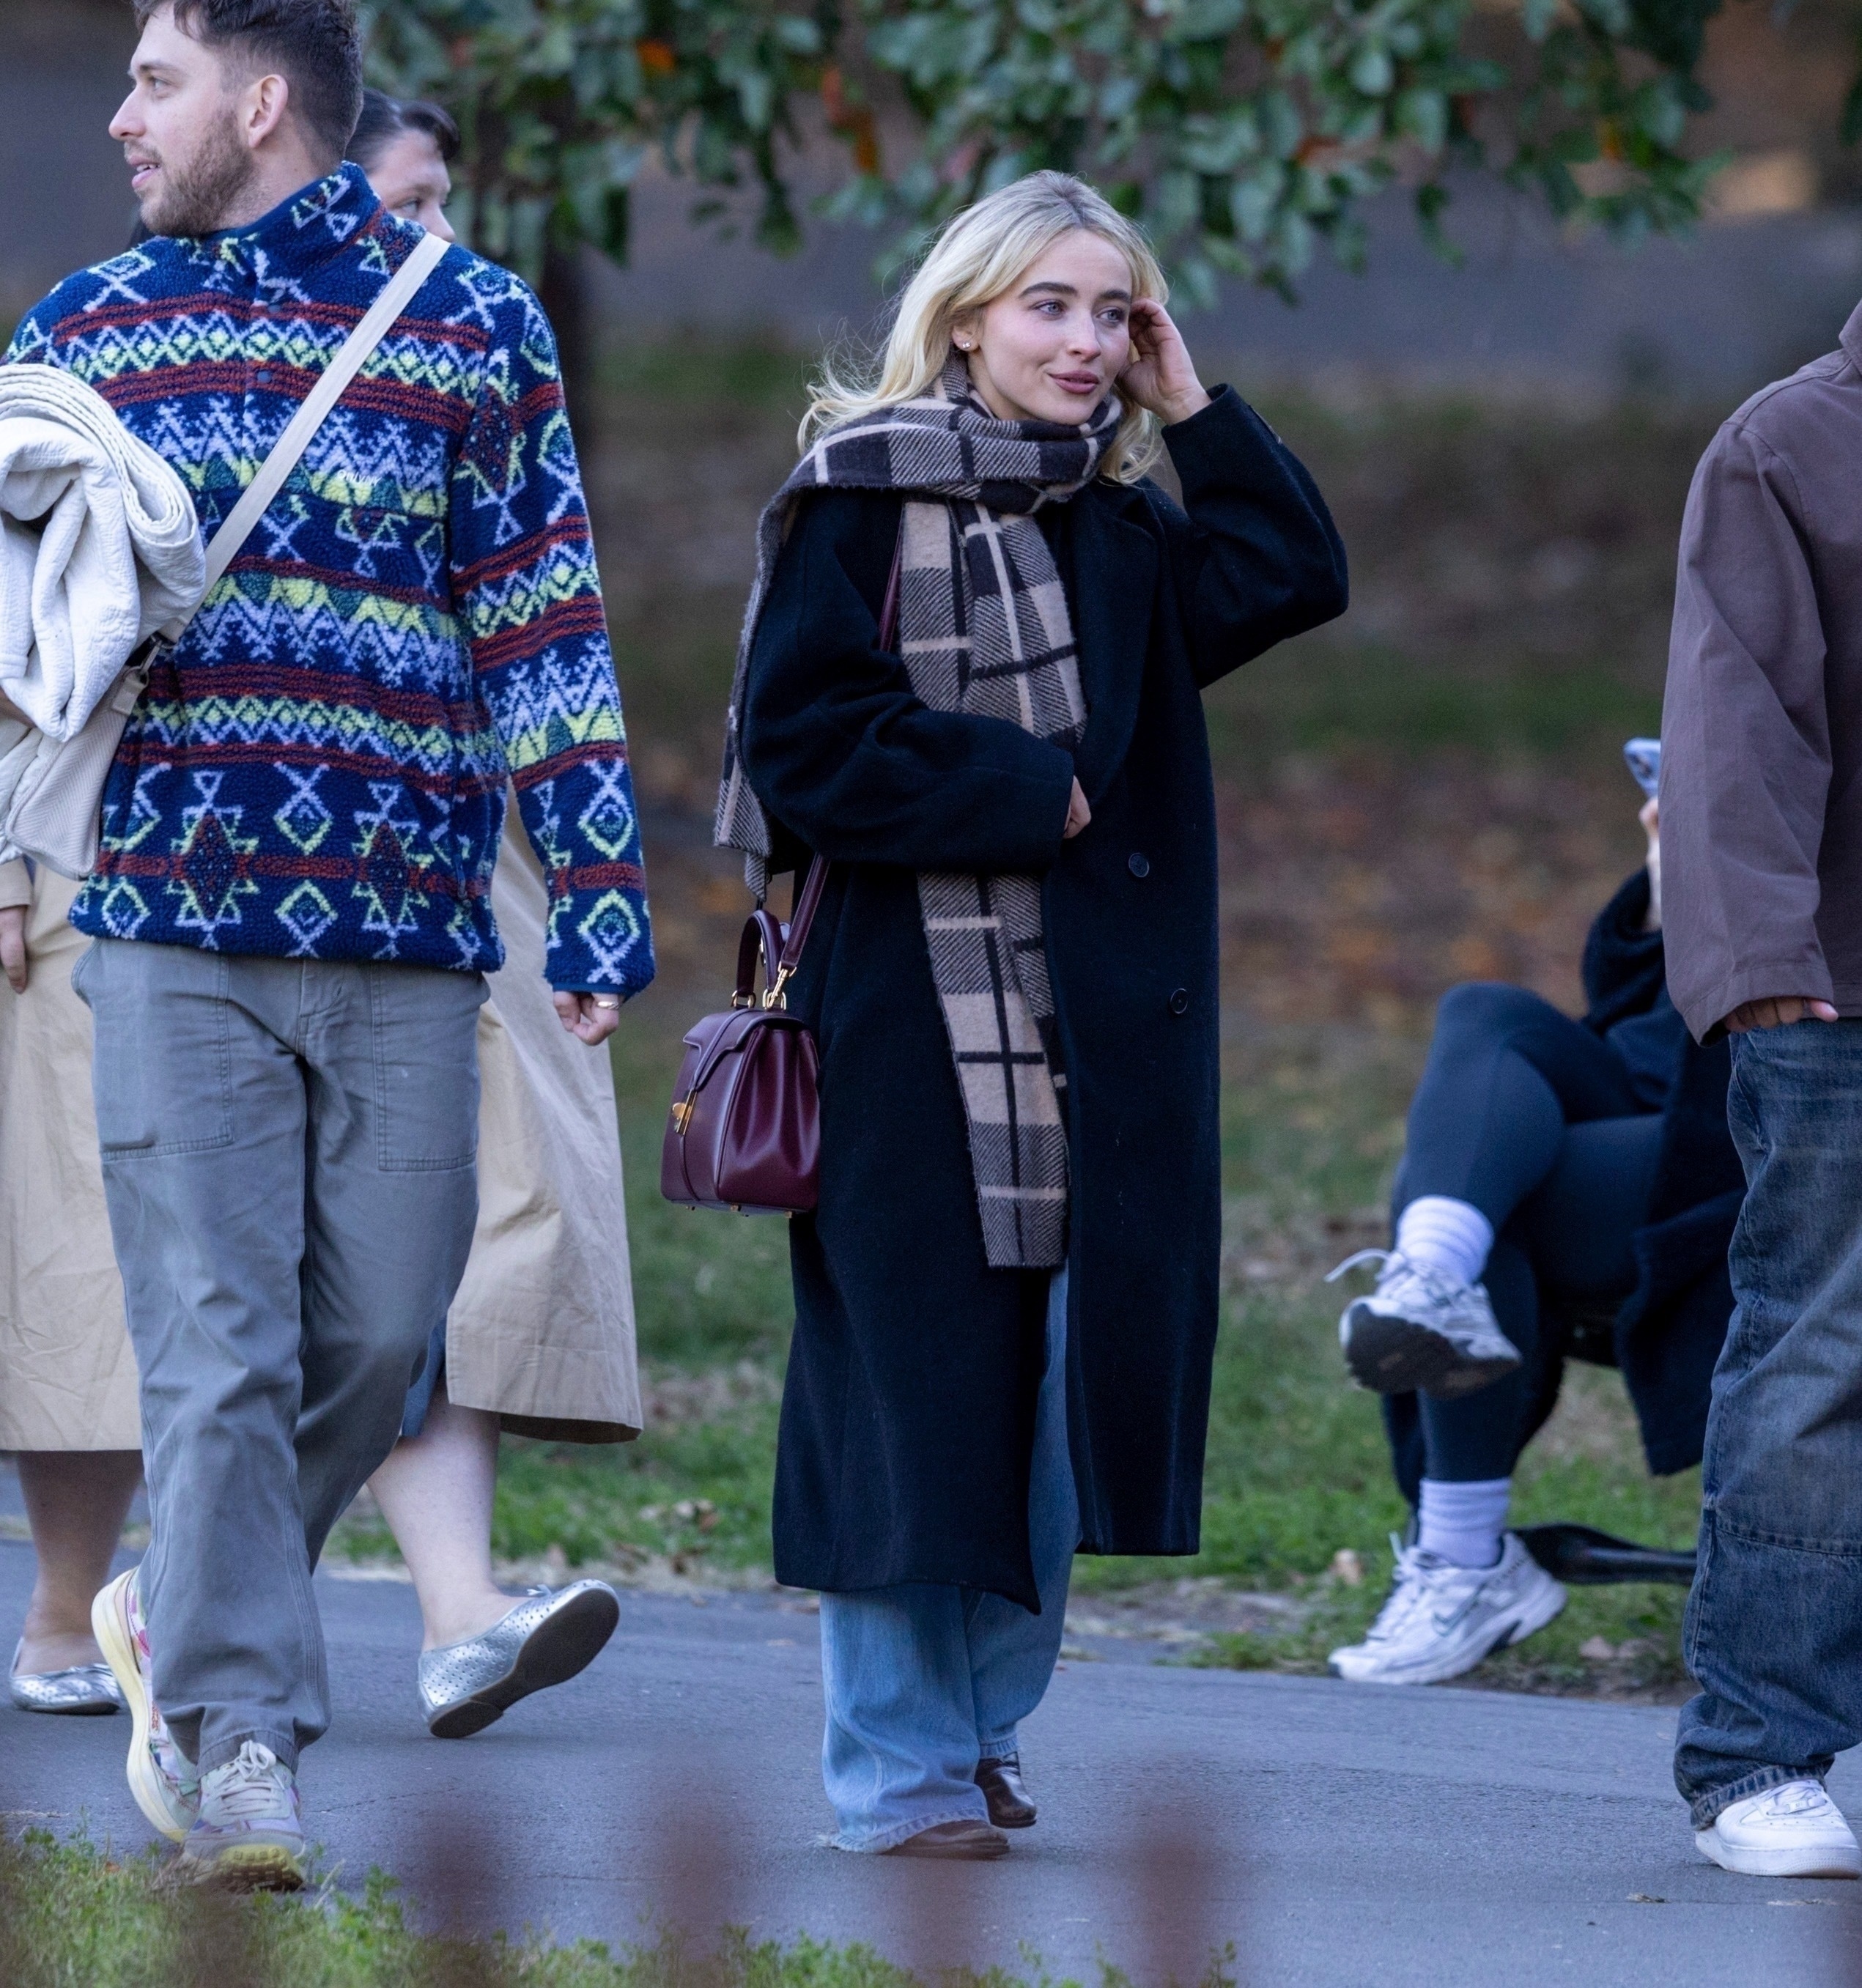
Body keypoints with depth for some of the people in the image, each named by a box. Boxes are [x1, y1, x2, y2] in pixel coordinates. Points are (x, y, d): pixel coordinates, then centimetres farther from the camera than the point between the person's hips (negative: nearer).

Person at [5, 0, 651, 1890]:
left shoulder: (473, 327, 7)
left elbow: (549, 633, 6)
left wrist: (597, 892, 1)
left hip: (407, 938, 0)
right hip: (171, 929, 0)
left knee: (376, 1337, 3)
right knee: (218, 1349, -9)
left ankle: (183, 1615, 25)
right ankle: (234, 1739, -8)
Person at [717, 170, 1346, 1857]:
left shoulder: (1117, 529, 16)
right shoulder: (865, 496, -4)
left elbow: (1294, 575, 3)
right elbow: (804, 738, -11)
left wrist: (1190, 405, 2)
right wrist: (1023, 789, -11)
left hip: (1098, 1032, 6)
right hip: (915, 1010, -6)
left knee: (1057, 1386, 8)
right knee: (917, 1386, -4)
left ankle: (981, 1726, 19)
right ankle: (900, 1768, 3)